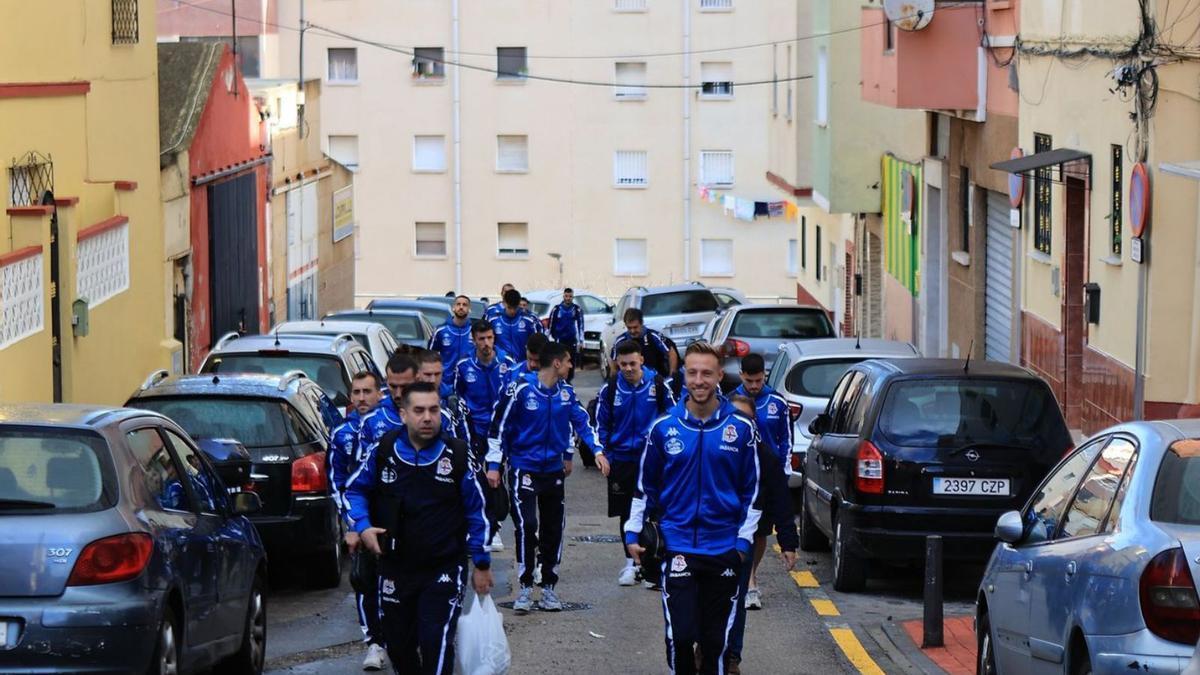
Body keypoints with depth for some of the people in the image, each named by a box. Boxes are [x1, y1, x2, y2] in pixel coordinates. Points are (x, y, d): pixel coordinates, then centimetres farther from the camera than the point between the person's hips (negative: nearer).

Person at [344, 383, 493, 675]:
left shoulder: (457, 456, -8)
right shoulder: (384, 450, -5)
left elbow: (476, 512, 1)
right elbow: (355, 490, 10)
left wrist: (482, 564, 4)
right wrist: (362, 527, -8)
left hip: (444, 570, -3)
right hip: (395, 568, 3)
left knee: (436, 642, -17)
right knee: (398, 644, 15)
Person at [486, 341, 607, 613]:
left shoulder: (566, 392, 2)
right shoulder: (521, 390, -14)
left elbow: (581, 421, 10)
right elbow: (499, 426, -8)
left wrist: (597, 451, -5)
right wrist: (493, 465, -9)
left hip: (554, 469, 5)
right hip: (523, 467, -5)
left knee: (553, 529, 6)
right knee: (526, 525, -14)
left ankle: (548, 587, 16)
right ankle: (525, 588, -5)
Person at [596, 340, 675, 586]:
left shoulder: (657, 384, -4)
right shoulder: (610, 388, -1)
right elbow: (601, 425, 9)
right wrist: (604, 456, 4)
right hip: (621, 459, 2)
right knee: (626, 513, 8)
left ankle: (651, 565, 5)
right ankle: (631, 563, 20)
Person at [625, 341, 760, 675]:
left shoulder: (741, 429, 0)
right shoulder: (664, 428, 1)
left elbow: (752, 490, 7)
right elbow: (645, 486, 10)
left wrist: (744, 539, 0)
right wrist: (632, 533, 5)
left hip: (724, 548, 1)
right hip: (678, 547, -1)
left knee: (715, 640, 5)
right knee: (680, 635, -11)